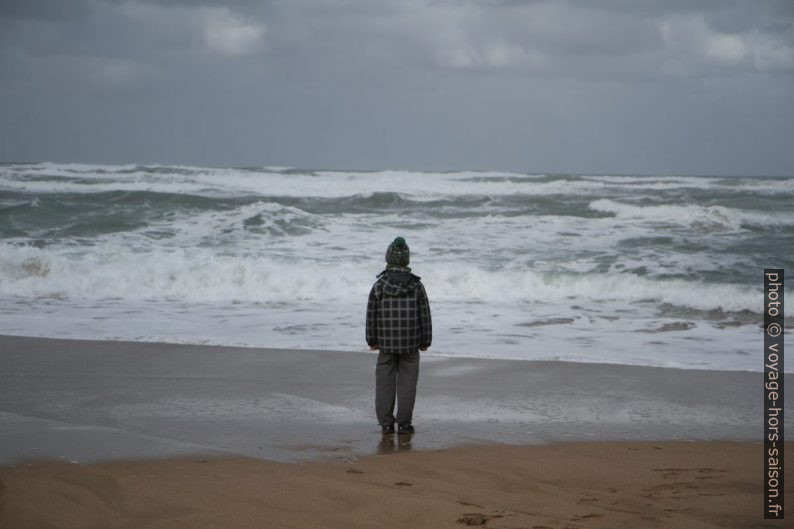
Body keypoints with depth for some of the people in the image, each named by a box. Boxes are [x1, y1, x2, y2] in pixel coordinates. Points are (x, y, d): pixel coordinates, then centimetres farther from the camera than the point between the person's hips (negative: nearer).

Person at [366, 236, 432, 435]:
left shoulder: (378, 286, -4)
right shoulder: (416, 286, -4)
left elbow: (371, 316, 0)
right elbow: (425, 315, -1)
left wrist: (372, 340, 12)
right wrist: (425, 341, 10)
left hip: (386, 344, 0)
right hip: (411, 344, 0)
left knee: (385, 383, 7)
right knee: (407, 383, 4)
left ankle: (386, 423, 7)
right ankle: (404, 423, 3)